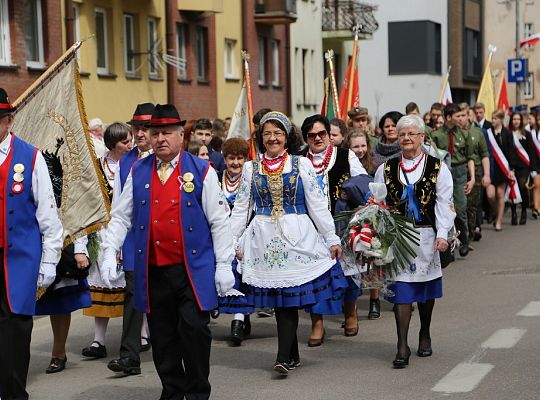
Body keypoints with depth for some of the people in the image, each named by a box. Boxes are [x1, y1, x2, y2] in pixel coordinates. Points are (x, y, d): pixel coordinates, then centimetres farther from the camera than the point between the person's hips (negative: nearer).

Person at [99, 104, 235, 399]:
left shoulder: (201, 171, 0)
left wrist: (224, 265, -4)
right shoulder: (138, 173, 9)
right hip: (153, 271, 3)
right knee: (162, 337, 8)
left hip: (193, 270, -3)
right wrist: (109, 252, -3)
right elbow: (120, 217, 10)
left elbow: (218, 221, 0)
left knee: (194, 329, -9)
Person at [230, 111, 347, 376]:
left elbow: (317, 204, 3)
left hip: (298, 236, -2)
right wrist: (233, 242, 7)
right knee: (278, 299, 2)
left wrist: (331, 238, 3)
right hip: (265, 239, 2)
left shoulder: (301, 164, 4)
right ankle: (293, 355, 14)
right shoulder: (250, 168, 9)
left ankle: (284, 357, -10)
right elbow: (241, 207, 11)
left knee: (290, 297, -9)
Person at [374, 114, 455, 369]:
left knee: (425, 290, 13)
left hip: (426, 237, 0)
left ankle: (425, 335, 34)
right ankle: (402, 346, -7)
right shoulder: (386, 169, 6)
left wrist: (442, 235, -12)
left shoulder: (437, 168, 1)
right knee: (400, 289, -7)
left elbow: (444, 204, -3)